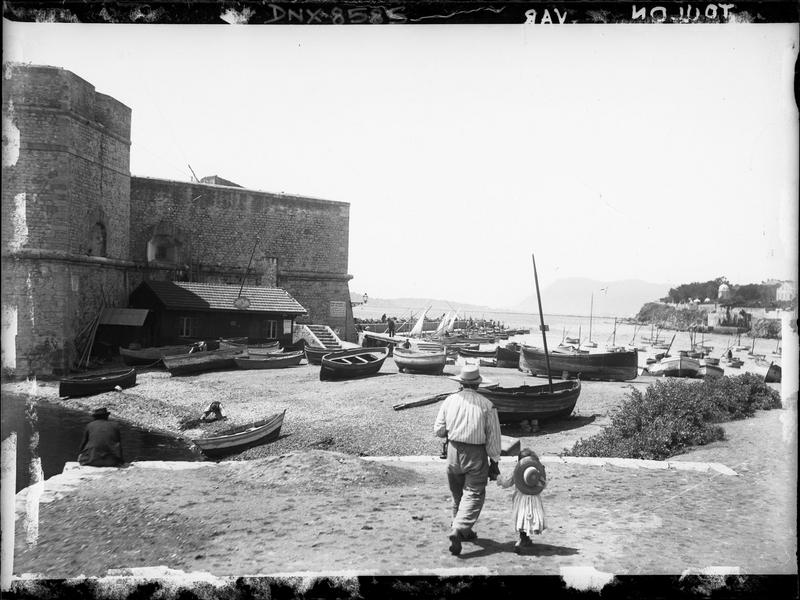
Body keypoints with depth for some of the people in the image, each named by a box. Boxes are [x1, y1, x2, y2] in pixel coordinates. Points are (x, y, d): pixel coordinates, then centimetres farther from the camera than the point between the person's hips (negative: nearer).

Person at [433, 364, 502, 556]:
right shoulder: (487, 405, -9)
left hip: (454, 451, 3)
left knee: (458, 493, 20)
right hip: (476, 454, -3)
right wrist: (494, 461, 2)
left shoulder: (450, 400, -3)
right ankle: (457, 530, -17)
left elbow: (438, 430, 1)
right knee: (474, 495, 1)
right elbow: (493, 437, -6)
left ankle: (463, 530, 33)